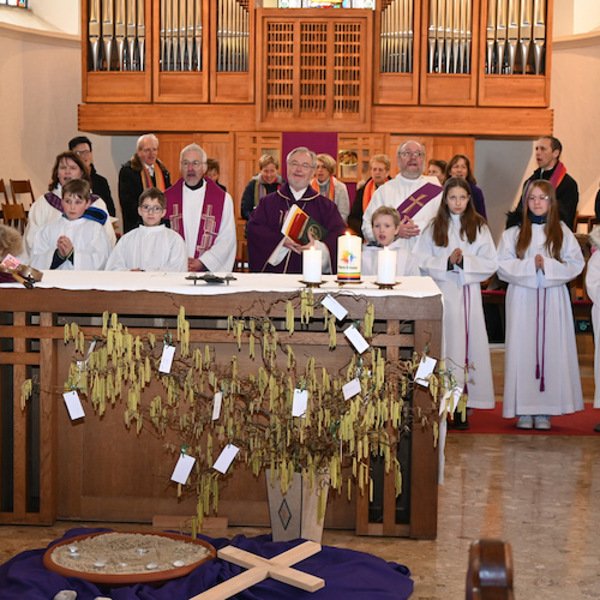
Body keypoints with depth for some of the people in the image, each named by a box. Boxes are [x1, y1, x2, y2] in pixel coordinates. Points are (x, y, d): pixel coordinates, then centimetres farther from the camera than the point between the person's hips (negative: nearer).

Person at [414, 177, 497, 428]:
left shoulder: (479, 227, 7)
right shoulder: (434, 227, 8)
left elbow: (491, 264, 2)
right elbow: (422, 261, 2)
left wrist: (465, 261, -12)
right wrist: (447, 261, -12)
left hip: (469, 293, 0)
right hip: (442, 293, 0)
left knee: (468, 345, -3)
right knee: (445, 345, -4)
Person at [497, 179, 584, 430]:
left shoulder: (562, 232, 9)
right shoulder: (513, 233, 8)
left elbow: (576, 264, 2)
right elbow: (503, 265, -1)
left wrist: (548, 265, -12)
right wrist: (529, 265, -15)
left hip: (553, 299, 0)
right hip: (522, 298, 0)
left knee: (551, 348, -3)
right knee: (523, 348, -3)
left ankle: (545, 411, 1)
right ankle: (523, 410, 1)